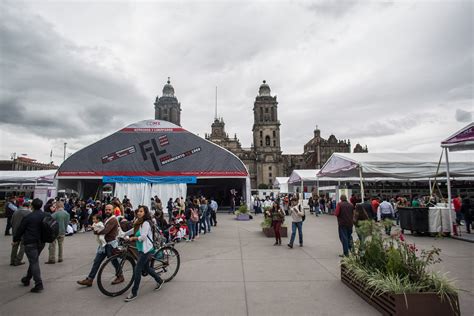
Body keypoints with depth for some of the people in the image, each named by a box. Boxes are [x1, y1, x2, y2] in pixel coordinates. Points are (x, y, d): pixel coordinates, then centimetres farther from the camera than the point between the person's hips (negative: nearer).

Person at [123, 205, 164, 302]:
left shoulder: (146, 223, -18)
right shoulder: (139, 223, 10)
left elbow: (143, 237, -24)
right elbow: (133, 230, 21)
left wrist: (133, 238, -13)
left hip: (146, 250, -9)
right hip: (141, 249, 9)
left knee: (137, 270, -5)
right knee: (146, 268, 19)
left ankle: (134, 293, 7)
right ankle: (160, 281, 36)